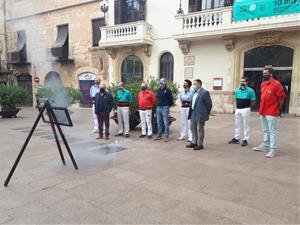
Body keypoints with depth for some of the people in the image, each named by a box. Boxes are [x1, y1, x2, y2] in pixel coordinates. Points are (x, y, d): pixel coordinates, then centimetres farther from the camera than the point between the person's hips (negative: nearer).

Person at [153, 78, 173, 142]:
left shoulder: (168, 90, -7)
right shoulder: (158, 90, 13)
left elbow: (171, 99, -7)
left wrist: (167, 106, -2)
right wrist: (158, 104, 13)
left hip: (165, 108, -7)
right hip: (158, 108, 7)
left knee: (166, 123, -3)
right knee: (159, 123, 12)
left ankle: (166, 136, 4)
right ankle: (159, 135, 21)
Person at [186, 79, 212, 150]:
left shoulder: (204, 92, -14)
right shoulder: (194, 92, 11)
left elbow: (209, 104, -11)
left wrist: (207, 113, -3)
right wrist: (191, 112, 12)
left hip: (200, 115, -8)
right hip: (193, 114, 8)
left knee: (199, 129, 1)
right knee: (193, 128, 15)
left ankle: (200, 144, 12)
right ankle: (194, 142, 27)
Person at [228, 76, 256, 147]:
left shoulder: (250, 91, -7)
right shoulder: (237, 90, 8)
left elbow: (253, 102, -4)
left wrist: (246, 106, 1)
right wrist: (237, 106, 8)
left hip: (245, 110, -6)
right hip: (237, 109, 6)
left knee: (246, 125, 2)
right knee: (237, 124, 12)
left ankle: (245, 140, 9)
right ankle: (236, 138, 23)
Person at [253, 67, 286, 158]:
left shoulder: (276, 84, -12)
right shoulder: (262, 84, 12)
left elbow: (281, 98, -9)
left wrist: (277, 109, 1)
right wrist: (262, 109, 17)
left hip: (271, 113, -8)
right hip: (263, 112, 8)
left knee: (272, 131, -4)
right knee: (265, 130, 17)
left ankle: (273, 150, 2)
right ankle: (265, 146, 28)